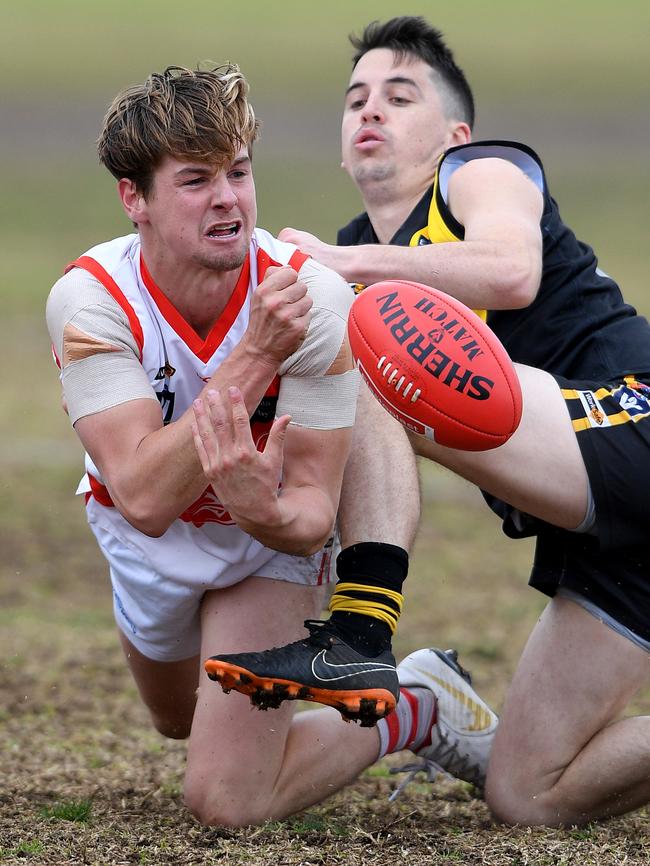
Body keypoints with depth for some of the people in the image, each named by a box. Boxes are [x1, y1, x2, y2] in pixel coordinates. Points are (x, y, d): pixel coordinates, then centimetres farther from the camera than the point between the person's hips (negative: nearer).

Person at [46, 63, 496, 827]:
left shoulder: (313, 297, -31)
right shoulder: (89, 300, -31)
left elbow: (314, 514, -31)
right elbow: (144, 499, -42)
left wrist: (271, 514, -57)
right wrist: (257, 356, -50)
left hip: (271, 538, -3)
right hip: (145, 544, 3)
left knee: (226, 799, -17)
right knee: (179, 721, 30)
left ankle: (417, 711, 8)